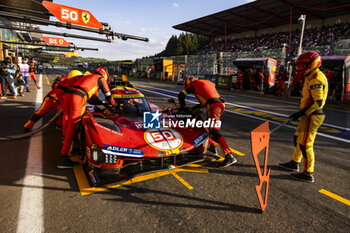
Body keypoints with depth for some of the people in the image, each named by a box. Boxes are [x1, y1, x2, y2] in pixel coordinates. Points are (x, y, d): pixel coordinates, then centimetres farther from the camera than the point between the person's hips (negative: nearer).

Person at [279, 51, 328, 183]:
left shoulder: (315, 79, -18)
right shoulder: (311, 77, 14)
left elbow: (318, 102, -24)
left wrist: (301, 113, -22)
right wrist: (301, 113, 21)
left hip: (311, 117, -10)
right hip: (308, 116, 10)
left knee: (305, 145, -4)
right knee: (298, 139, 20)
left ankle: (308, 174, 8)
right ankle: (294, 163, 35)